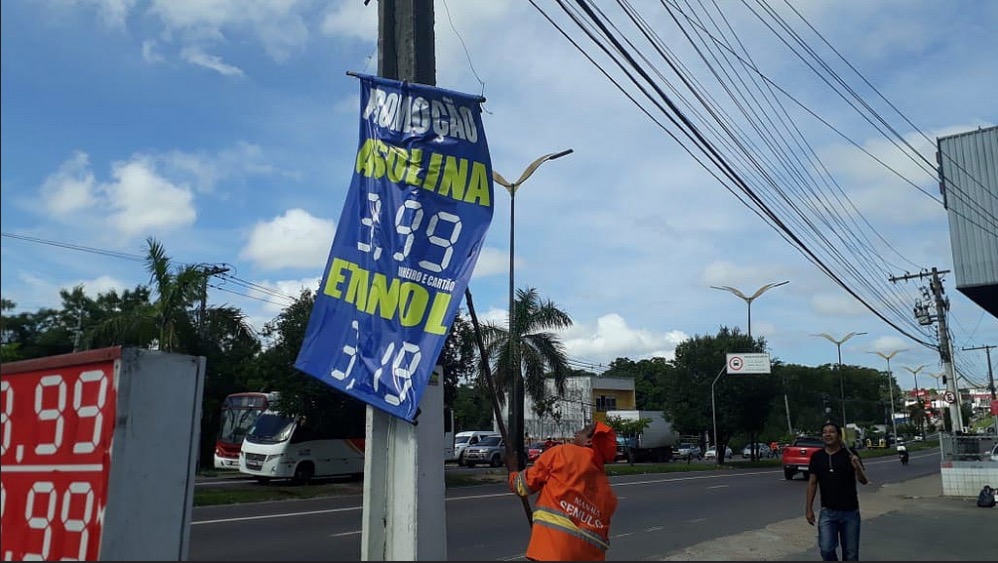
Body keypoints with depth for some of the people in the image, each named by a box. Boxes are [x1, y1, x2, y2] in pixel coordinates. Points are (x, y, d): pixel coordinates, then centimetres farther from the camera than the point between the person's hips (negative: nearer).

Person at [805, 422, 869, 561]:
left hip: (850, 512, -1)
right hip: (827, 512, 1)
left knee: (851, 553, 8)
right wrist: (808, 508, 2)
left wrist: (858, 467, -29)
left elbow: (864, 481, -8)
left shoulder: (850, 455, -5)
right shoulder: (817, 457, 1)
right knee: (826, 549, -9)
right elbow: (812, 483, 5)